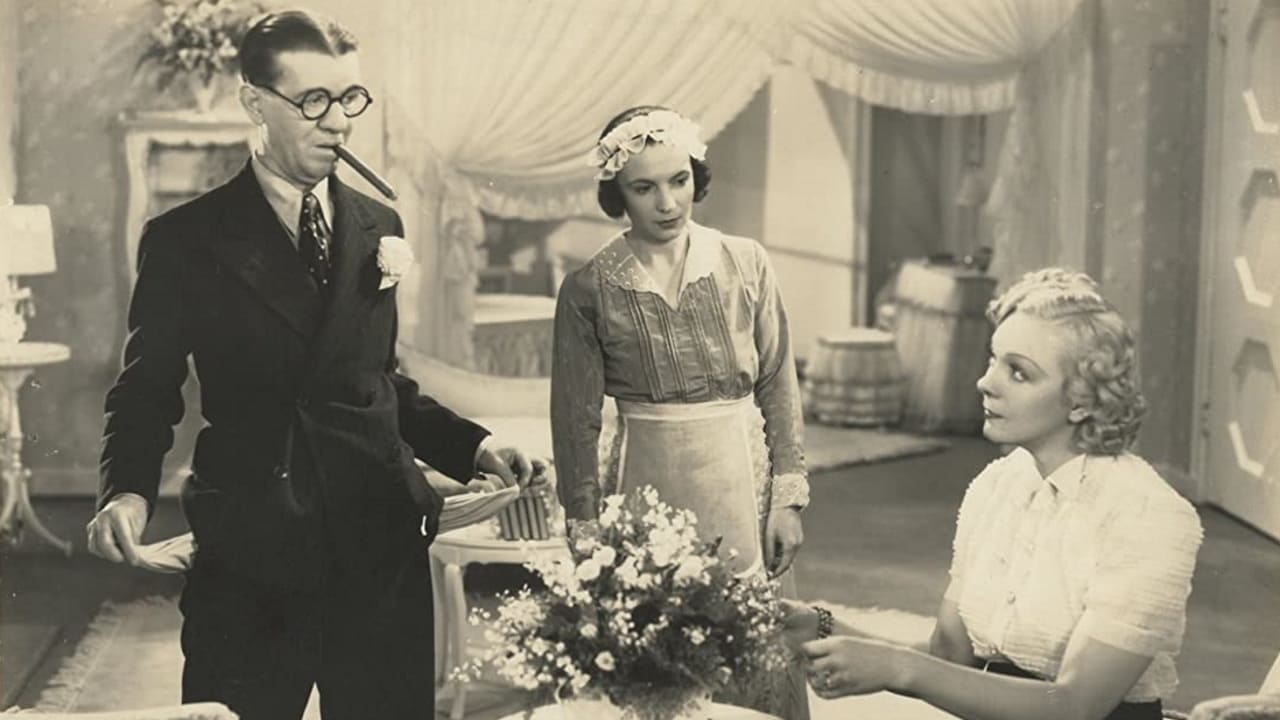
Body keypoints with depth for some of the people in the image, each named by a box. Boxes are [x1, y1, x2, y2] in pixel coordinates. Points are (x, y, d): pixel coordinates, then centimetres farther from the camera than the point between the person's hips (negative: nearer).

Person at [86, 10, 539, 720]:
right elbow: (146, 393, 3)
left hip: (381, 550, 3)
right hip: (248, 560, -3)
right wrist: (128, 490, -16)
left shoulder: (380, 228, 11)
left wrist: (471, 445, 6)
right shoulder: (185, 239, -1)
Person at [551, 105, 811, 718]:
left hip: (743, 483, 1)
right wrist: (585, 531, 0)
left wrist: (789, 497, -1)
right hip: (647, 490, -1)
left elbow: (779, 389, 4)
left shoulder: (746, 264, 1)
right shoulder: (589, 289, -2)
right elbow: (576, 422, 1)